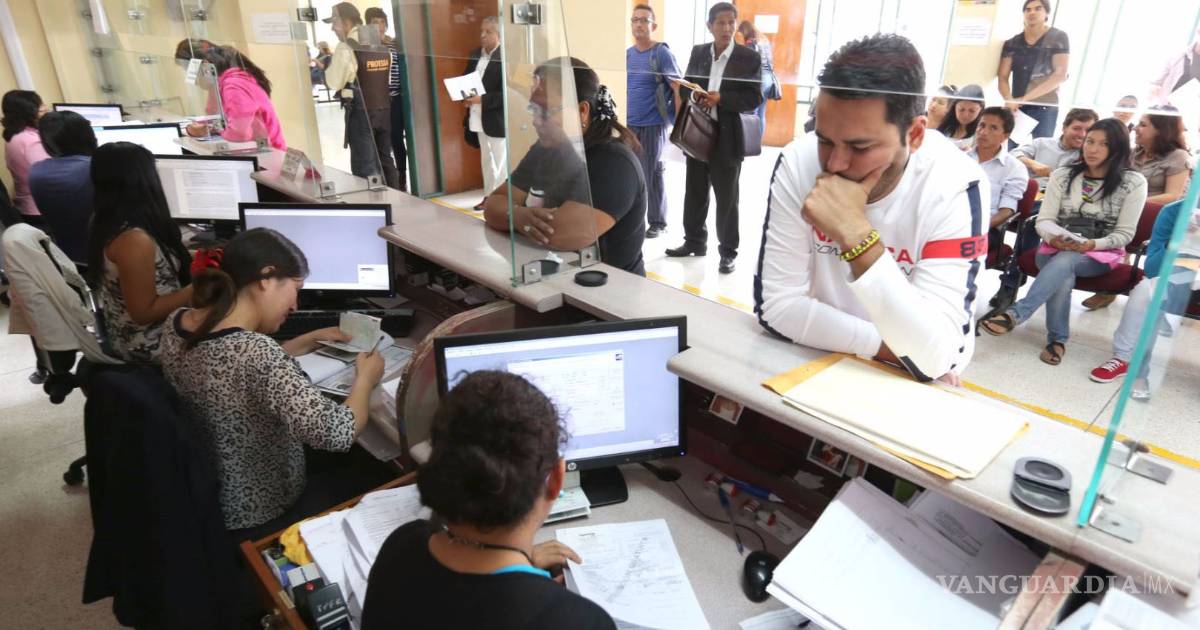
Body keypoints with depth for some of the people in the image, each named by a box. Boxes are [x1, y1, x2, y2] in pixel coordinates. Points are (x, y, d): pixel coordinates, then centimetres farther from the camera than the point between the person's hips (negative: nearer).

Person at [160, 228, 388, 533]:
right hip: (258, 517, -8)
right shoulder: (256, 352, -36)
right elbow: (337, 435, -36)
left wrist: (310, 340, 10)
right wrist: (365, 379, -18)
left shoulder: (176, 323, -8)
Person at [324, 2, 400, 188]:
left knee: (365, 166, -1)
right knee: (385, 159, 14)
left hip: (360, 112, -7)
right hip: (384, 109, 7)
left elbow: (333, 82, -12)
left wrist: (325, 67, 7)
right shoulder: (382, 46, 9)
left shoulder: (346, 47, -12)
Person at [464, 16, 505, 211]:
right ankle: (489, 196, 28)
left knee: (501, 161, 0)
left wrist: (482, 99, -23)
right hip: (479, 117, 8)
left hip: (497, 118, -8)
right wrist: (467, 97, -3)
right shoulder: (475, 54, 9)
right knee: (486, 160, 17)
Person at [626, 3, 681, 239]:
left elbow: (679, 88, -9)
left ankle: (657, 222, 14)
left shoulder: (662, 53, -8)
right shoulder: (626, 54, 9)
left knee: (652, 174, 2)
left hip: (653, 125, -5)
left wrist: (679, 123, -13)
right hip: (628, 124, 5)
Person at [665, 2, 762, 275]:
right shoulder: (698, 52, 8)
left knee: (726, 198, 5)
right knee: (694, 193, 13)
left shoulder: (750, 58, -5)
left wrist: (721, 98, -21)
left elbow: (754, 99, -9)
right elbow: (684, 86, 12)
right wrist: (694, 94, -11)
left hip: (727, 138, -4)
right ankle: (694, 242, 29)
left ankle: (728, 251, 15)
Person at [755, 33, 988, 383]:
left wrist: (856, 234, -33)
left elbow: (934, 358, -25)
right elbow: (776, 305, -13)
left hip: (911, 384, 0)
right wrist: (893, 348, -16)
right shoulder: (798, 162, -14)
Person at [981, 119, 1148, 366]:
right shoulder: (1063, 175, 5)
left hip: (1101, 254, -1)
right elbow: (1044, 220, -1)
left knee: (1065, 262, -37)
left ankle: (1015, 314, -48)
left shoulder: (1133, 182, -1)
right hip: (1056, 249, 2)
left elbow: (1124, 234, -3)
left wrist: (1092, 244, -21)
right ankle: (1057, 340, -27)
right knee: (1063, 276, -35)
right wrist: (1055, 237, -23)